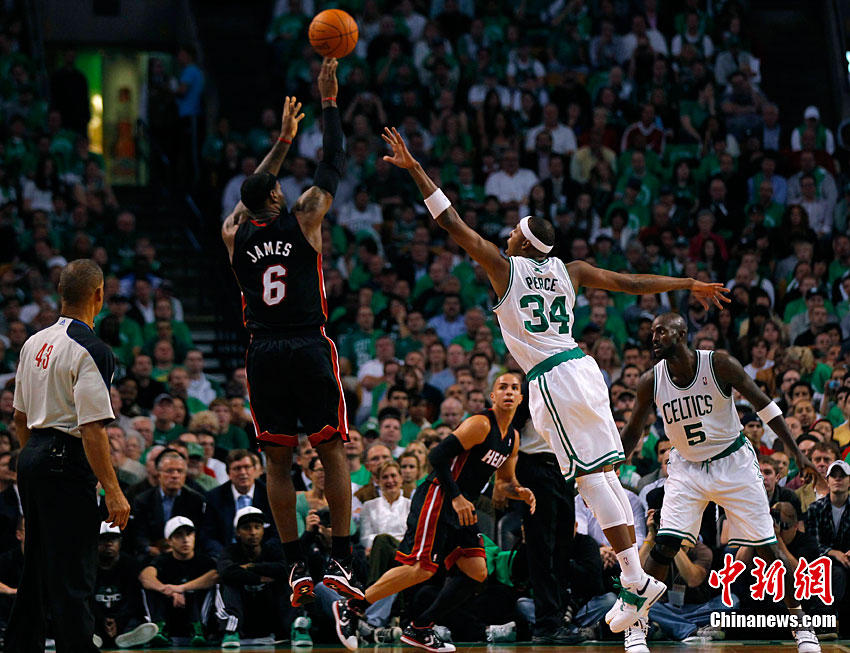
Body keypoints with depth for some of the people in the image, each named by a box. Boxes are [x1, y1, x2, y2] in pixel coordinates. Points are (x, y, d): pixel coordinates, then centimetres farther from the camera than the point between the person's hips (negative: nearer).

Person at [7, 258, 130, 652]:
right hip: (67, 466, -9)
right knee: (73, 576, -8)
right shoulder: (91, 351, -15)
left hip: (32, 459, 9)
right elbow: (93, 429, -20)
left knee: (37, 569, 17)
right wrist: (113, 492, -19)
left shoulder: (34, 343, 11)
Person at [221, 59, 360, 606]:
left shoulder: (234, 235, 8)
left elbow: (253, 192, 27)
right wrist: (329, 101, 15)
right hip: (309, 346, -3)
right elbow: (333, 166, 8)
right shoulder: (302, 220, -1)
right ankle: (340, 560, -4)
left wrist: (284, 139, 36)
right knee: (333, 452, 3)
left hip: (264, 352, 3)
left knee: (279, 461, 5)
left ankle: (297, 567, 1)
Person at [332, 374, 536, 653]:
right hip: (437, 499, -10)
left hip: (462, 506, 10)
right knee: (422, 568, -20)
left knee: (477, 573, 1)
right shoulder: (480, 424, -13)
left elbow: (504, 483, 26)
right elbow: (438, 455, -20)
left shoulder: (512, 438, 15)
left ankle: (420, 629, 7)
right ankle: (350, 608, -9)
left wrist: (518, 492, 3)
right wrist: (456, 497, -23)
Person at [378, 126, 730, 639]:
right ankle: (636, 576, 9)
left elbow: (453, 223, -1)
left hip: (551, 380, -6)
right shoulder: (570, 270, 12)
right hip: (582, 366, 6)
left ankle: (637, 578, -14)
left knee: (594, 479, -9)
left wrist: (415, 169, 2)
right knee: (607, 475, 10)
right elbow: (633, 283, 15)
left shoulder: (504, 266, -1)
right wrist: (690, 285, 25)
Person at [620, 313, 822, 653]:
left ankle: (801, 624, 11)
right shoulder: (651, 381, -9)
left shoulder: (719, 364, -17)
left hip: (734, 463, -2)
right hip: (686, 468, 2)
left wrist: (796, 453, -12)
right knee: (665, 544, -16)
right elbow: (632, 433, 5)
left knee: (768, 547, -3)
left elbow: (764, 405, -9)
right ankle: (636, 624, -5)